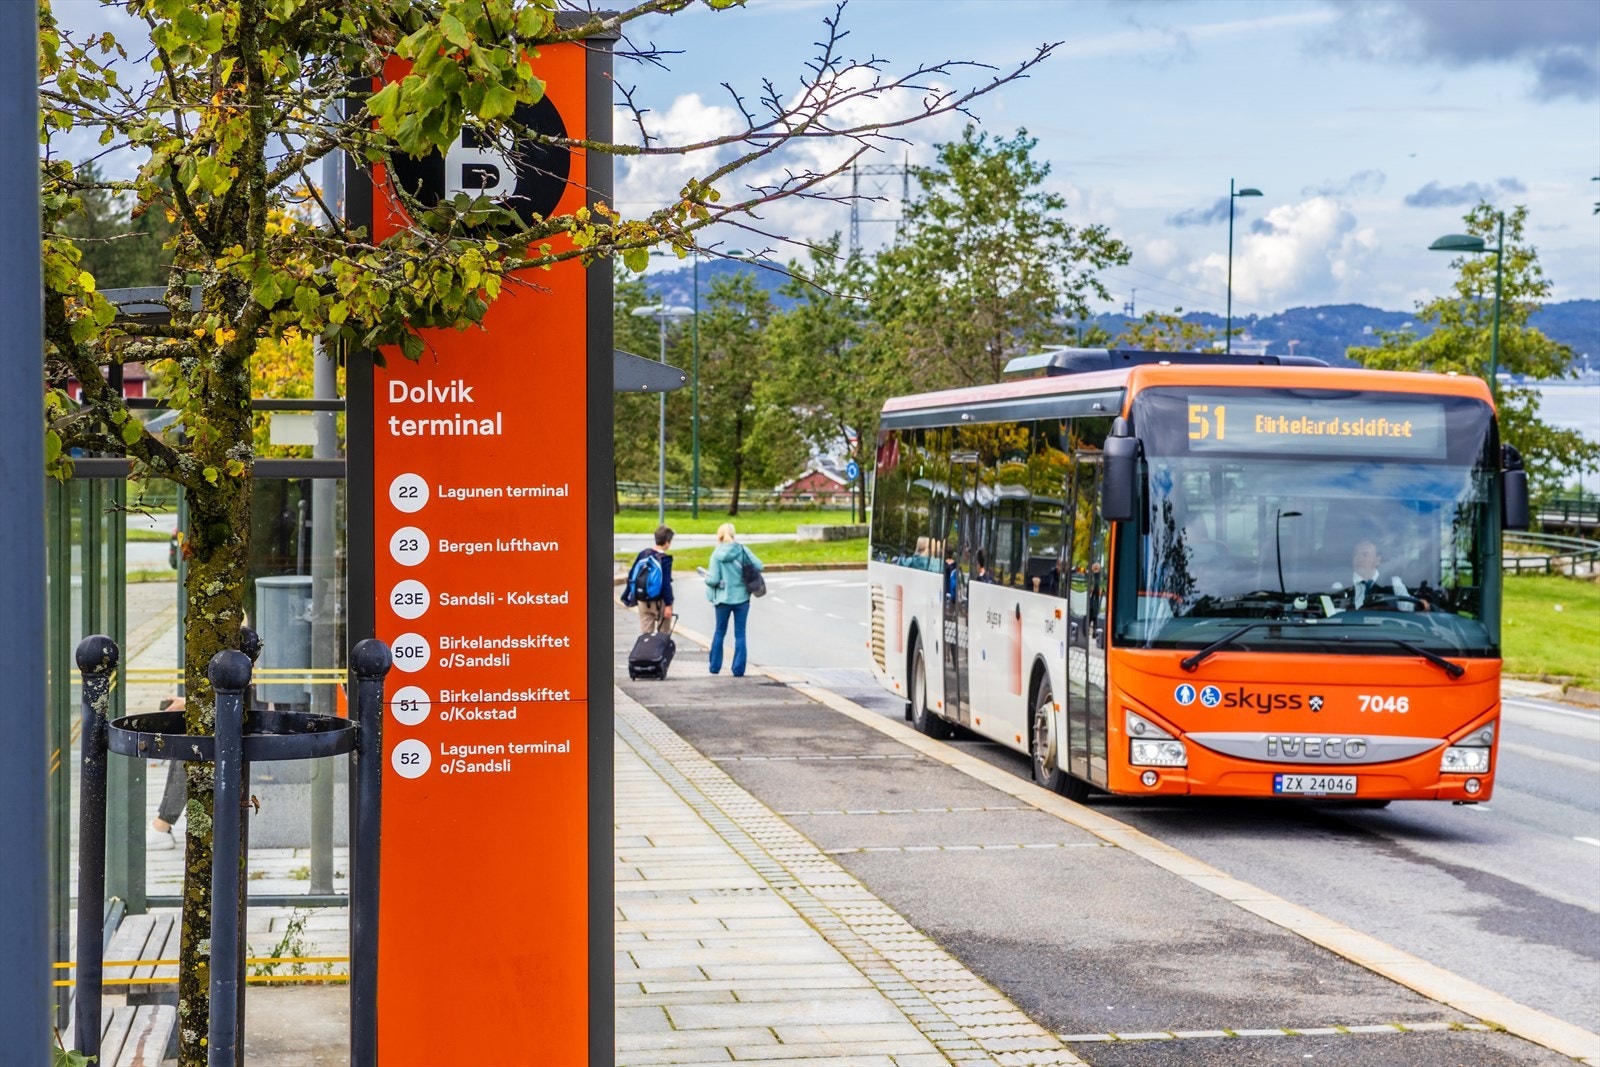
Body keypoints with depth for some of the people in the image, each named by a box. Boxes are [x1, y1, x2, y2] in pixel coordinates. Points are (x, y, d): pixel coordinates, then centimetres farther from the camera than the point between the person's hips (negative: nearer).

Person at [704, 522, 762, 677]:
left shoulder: (717, 554, -8)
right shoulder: (743, 550, -6)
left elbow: (713, 580, -12)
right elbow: (758, 566, -10)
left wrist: (707, 577, 10)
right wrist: (745, 571, 8)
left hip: (724, 598, 0)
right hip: (742, 597, 0)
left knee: (719, 632, 16)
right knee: (740, 634, 5)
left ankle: (715, 667, 22)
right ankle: (738, 670, 3)